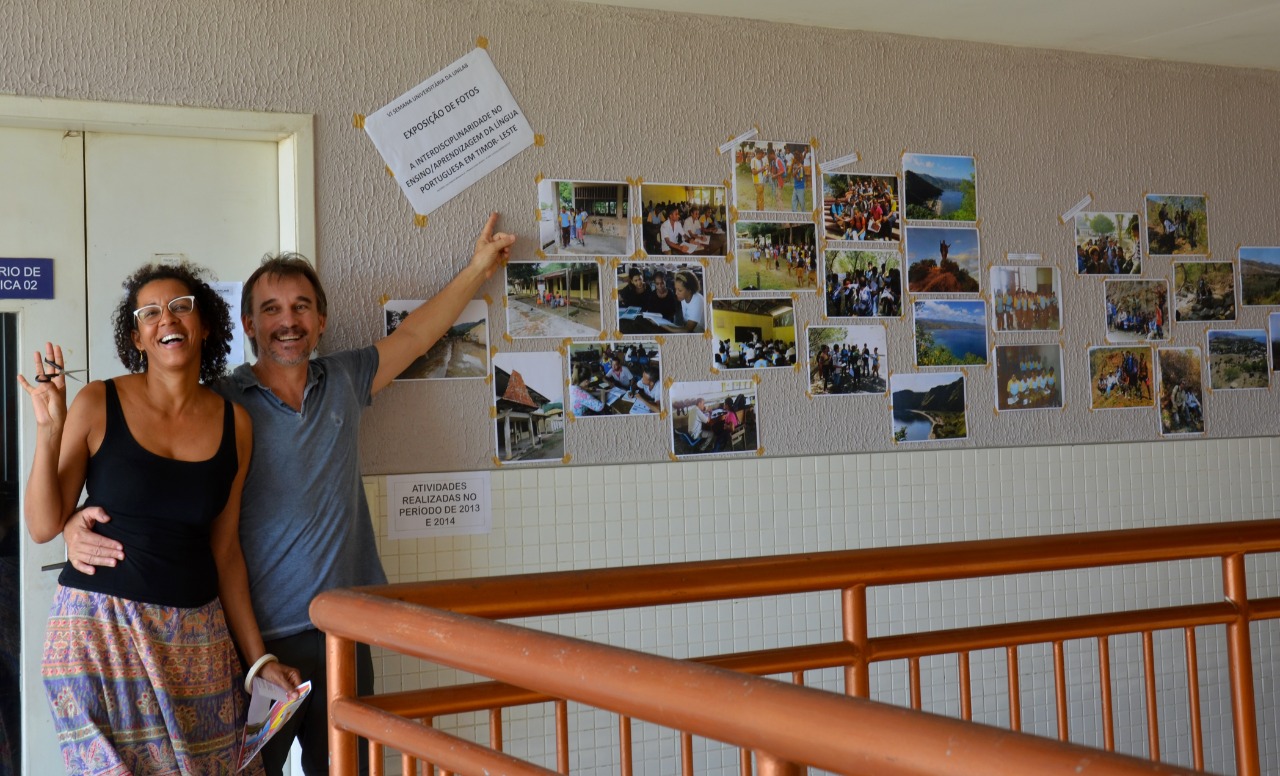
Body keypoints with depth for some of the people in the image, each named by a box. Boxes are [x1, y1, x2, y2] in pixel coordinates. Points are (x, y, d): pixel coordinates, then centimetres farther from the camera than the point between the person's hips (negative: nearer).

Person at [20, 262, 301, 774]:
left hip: (196, 634, 3)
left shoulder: (235, 424, 5)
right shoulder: (98, 404, -3)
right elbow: (43, 526, -3)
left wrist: (258, 658, 9)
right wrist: (49, 431, -16)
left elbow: (225, 551, 10)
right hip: (101, 626, -3)